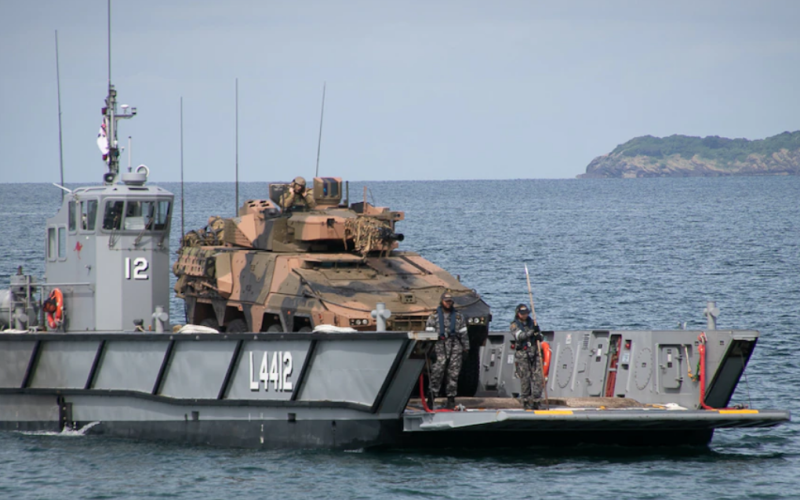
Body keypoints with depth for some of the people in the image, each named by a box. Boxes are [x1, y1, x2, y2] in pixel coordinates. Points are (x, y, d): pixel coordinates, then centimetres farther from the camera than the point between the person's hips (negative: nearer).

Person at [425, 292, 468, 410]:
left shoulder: (458, 316, 13)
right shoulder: (434, 316, 5)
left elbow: (464, 333, 16)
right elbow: (429, 332, 2)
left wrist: (466, 348, 13)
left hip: (455, 348, 2)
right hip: (440, 348, -2)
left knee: (453, 374, 2)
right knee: (436, 373, -11)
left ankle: (451, 399, 9)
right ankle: (431, 399, -9)